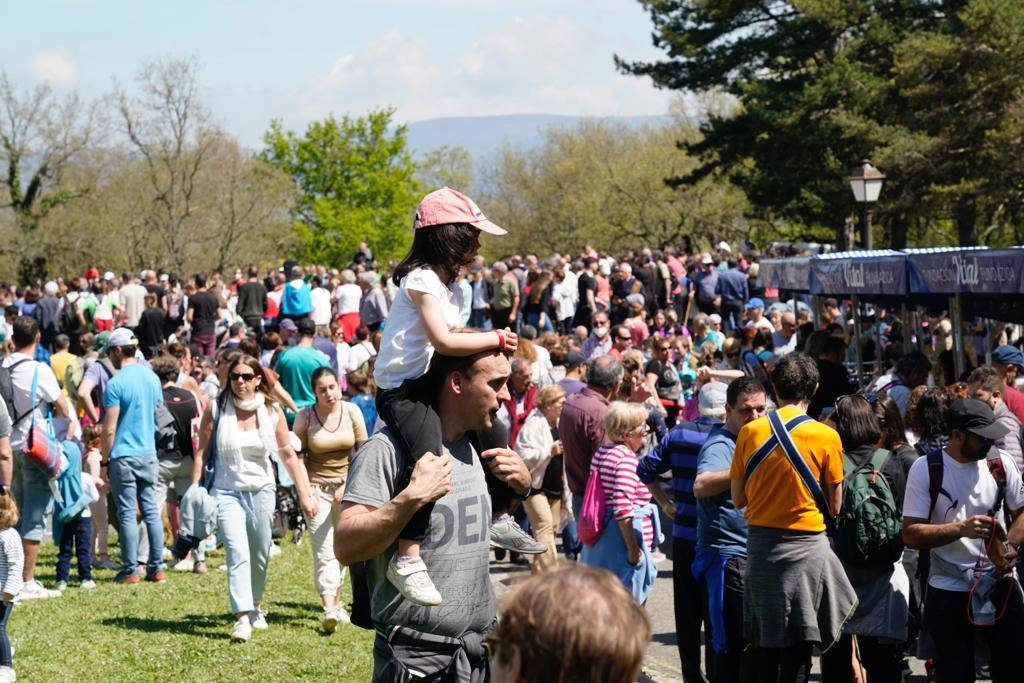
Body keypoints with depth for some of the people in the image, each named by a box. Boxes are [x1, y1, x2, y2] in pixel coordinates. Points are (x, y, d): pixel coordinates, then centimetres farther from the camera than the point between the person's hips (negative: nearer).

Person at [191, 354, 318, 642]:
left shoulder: (272, 412, -1)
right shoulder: (216, 409, -5)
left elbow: (288, 456, 4)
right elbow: (202, 451, 0)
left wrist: (305, 494, 1)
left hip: (261, 491, 2)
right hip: (226, 492, -2)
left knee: (260, 554, 10)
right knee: (238, 553, -18)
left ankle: (255, 606, 34)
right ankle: (242, 618, -23)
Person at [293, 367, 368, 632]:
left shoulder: (352, 412, -3)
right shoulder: (305, 417, -6)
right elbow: (298, 456, -2)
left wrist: (349, 485, -10)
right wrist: (306, 490, -11)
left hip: (346, 485, 2)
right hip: (317, 485, -2)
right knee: (323, 548, -12)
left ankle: (336, 601, 25)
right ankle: (329, 609, -21)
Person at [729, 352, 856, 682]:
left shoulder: (750, 432, -2)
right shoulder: (826, 436, -9)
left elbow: (738, 499, 4)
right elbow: (834, 506, -3)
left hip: (759, 543, 3)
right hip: (805, 546, -3)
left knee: (765, 646, 14)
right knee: (797, 650, 2)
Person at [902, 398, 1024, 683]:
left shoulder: (1000, 463, 2)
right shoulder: (926, 469, -7)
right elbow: (911, 535, -10)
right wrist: (961, 529, -22)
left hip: (1001, 585, 2)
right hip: (949, 592, -2)